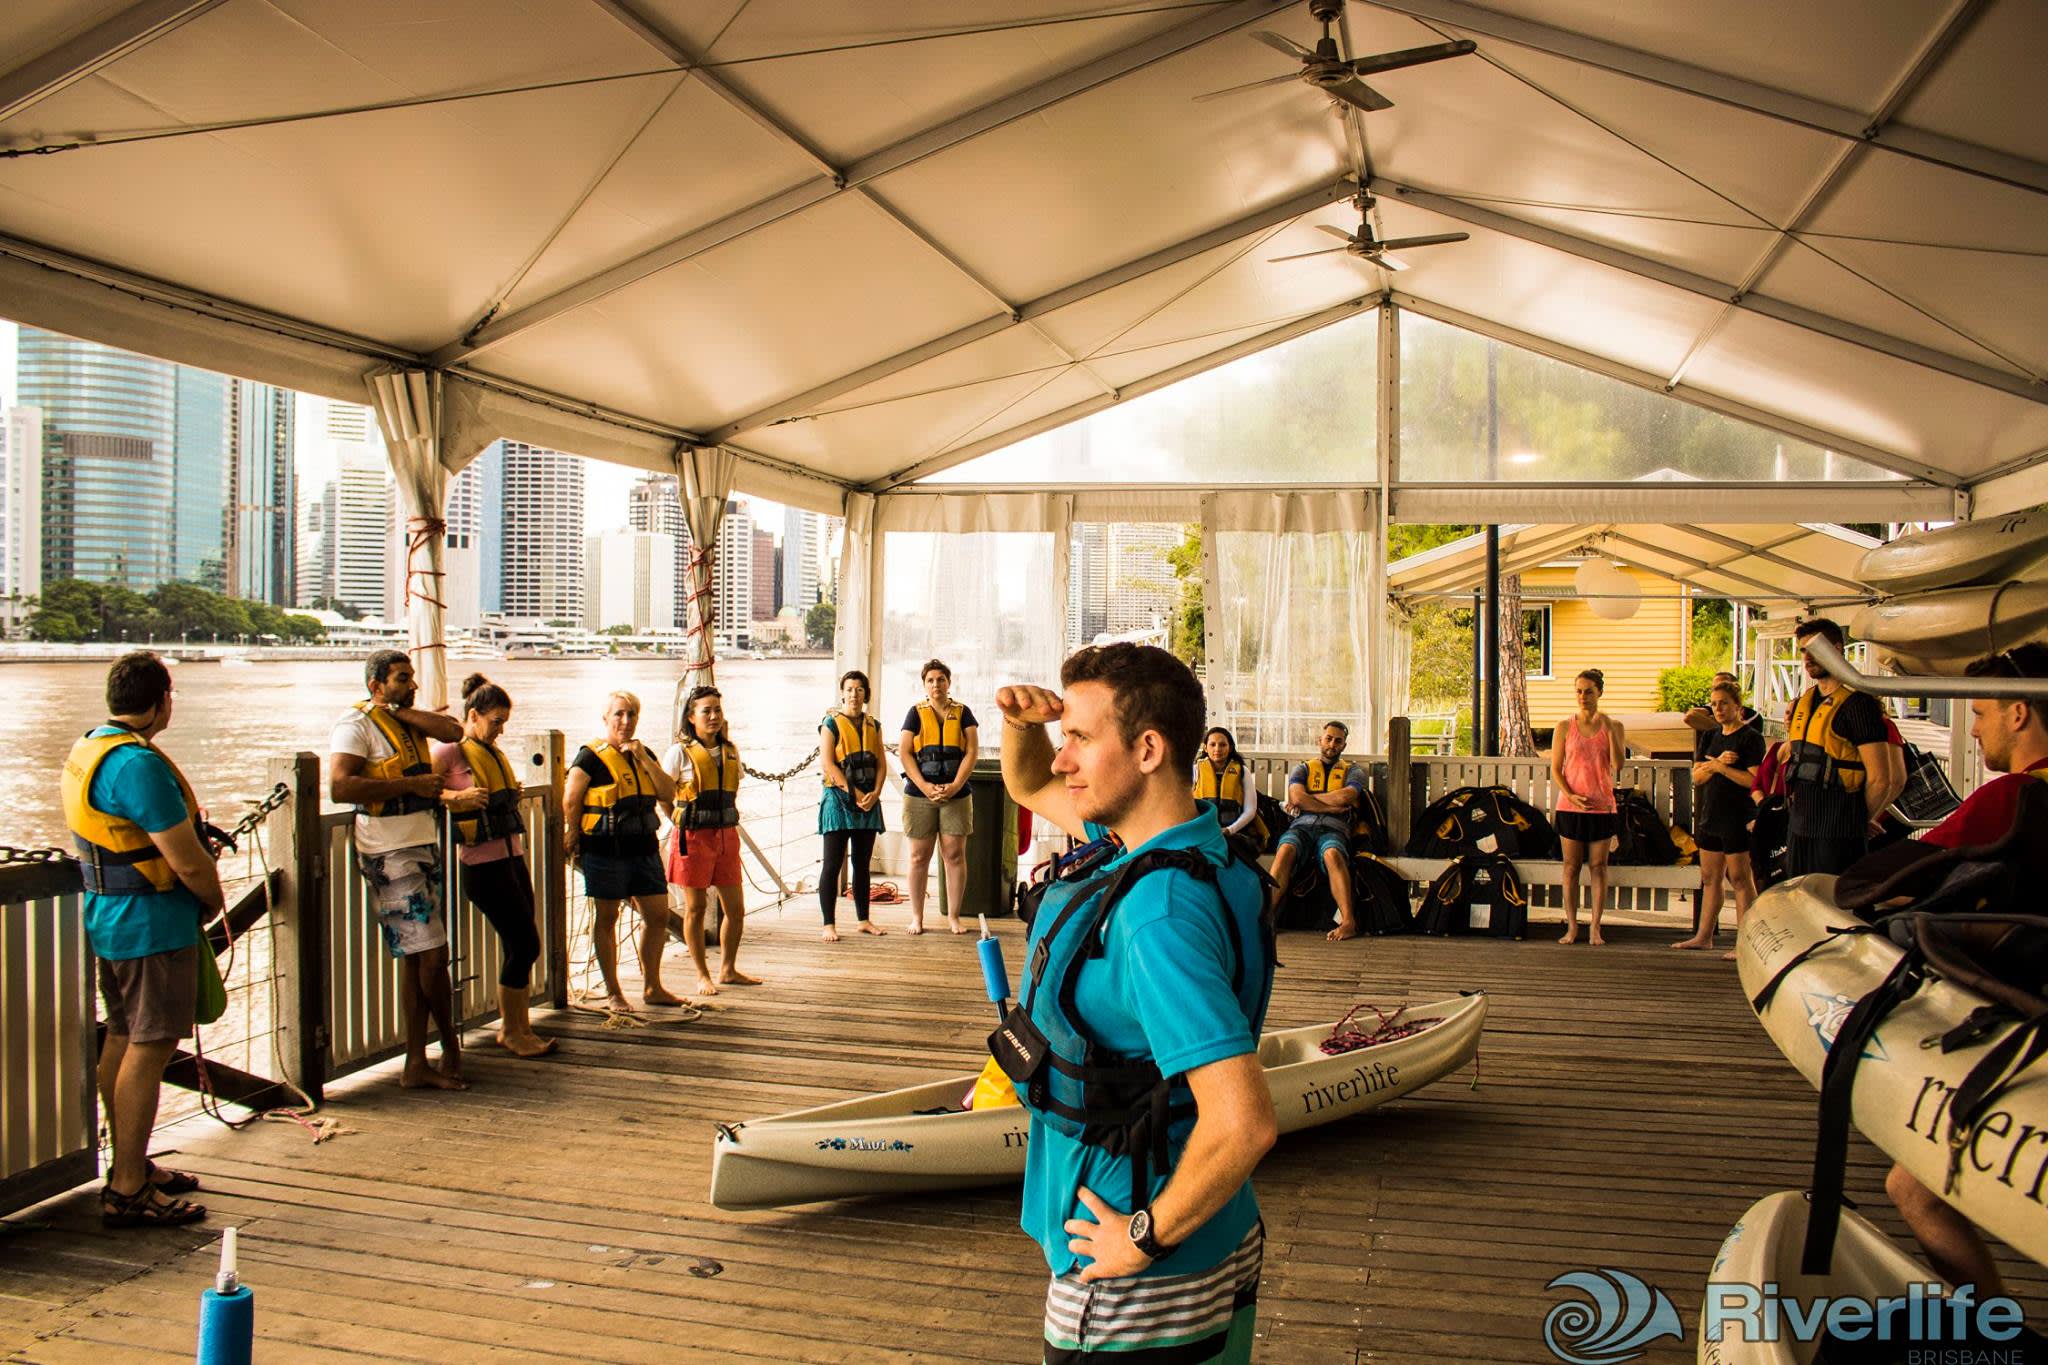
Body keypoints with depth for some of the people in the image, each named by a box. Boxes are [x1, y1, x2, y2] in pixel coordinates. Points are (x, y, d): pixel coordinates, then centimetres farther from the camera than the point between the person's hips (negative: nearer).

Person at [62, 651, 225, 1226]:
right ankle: (127, 1191, 0)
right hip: (152, 924, -10)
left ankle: (129, 1167, 29)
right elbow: (188, 861, -22)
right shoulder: (138, 764, -22)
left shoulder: (87, 749, 10)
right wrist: (214, 899, -2)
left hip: (108, 917, 10)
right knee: (150, 1047, -5)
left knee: (122, 1038, 17)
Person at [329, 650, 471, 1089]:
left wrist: (403, 710, -5)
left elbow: (453, 731, -1)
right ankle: (451, 1041, 13)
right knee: (431, 954, -7)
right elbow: (340, 788, -21)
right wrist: (412, 785, -19)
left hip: (423, 847, 9)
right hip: (391, 855, -9)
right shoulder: (357, 723, -8)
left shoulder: (408, 721, 17)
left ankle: (416, 1065, 14)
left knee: (417, 958, 9)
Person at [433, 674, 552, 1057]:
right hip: (483, 863, -8)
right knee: (524, 943, -6)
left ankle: (520, 1027, 20)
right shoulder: (451, 752, -7)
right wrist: (455, 797, -21)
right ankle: (511, 1032, 7)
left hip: (513, 857, 8)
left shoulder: (495, 752, 15)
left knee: (519, 946, 10)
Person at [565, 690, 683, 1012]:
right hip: (605, 851, -6)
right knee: (606, 919, 4)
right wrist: (573, 839, 0)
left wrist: (644, 759, -5)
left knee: (658, 915, 7)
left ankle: (652, 987, 20)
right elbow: (570, 802, -5)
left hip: (644, 848, 6)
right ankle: (612, 993, 14)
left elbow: (668, 793, 3)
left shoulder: (643, 754, 12)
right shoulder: (590, 756, -6)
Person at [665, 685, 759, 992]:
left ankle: (728, 970, 22)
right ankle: (702, 975, 14)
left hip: (727, 836, 5)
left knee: (736, 908, 7)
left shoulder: (730, 750, 9)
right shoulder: (681, 752, -7)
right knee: (696, 907, 3)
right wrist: (681, 820, -3)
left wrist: (728, 820, 12)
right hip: (694, 837, -5)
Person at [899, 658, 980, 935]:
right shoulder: (916, 713, 6)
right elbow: (904, 753, 0)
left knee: (955, 855, 0)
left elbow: (972, 751, 1)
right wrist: (925, 787, -11)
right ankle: (916, 917, 12)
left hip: (955, 795, 0)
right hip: (919, 795, 0)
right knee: (919, 857, 4)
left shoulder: (962, 713, 8)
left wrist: (955, 786, -10)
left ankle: (953, 916, 10)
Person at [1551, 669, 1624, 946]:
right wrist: (1570, 796, -13)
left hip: (1602, 806, 0)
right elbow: (1555, 769, 1)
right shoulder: (1565, 727, 2)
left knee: (1598, 866, 2)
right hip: (1571, 806, 0)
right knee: (1571, 866, 3)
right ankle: (1572, 926, 10)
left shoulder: (1613, 726, 3)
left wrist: (1609, 729, -15)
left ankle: (1595, 928, 8)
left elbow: (1618, 764, -10)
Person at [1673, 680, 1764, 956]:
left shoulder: (1751, 737, -7)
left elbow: (1754, 780, -17)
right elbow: (1696, 776, 8)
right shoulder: (1714, 737, 15)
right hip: (1710, 817, 8)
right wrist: (1718, 762, -10)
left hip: (1737, 819, -8)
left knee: (1740, 880, -5)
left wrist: (1718, 767, -14)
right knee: (1709, 879, 12)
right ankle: (1704, 936, 18)